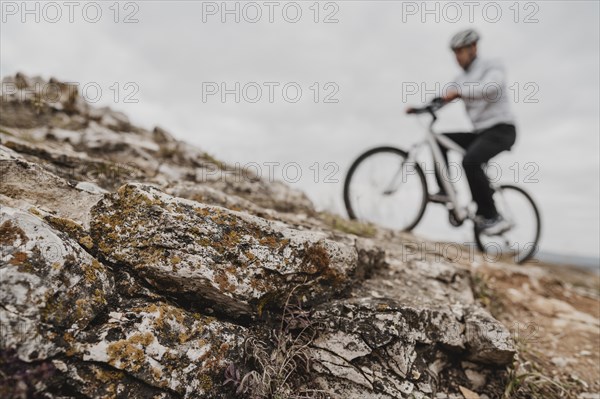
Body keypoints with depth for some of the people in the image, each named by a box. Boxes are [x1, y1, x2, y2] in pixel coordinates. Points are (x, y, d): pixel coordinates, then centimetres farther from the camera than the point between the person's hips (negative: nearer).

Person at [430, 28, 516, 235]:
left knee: (470, 162, -31)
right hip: (480, 133, 7)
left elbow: (492, 88, -27)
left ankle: (492, 217, -20)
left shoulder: (491, 67, -4)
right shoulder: (462, 79, 17)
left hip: (502, 130, -7)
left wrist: (459, 92, -35)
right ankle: (445, 191, -8)